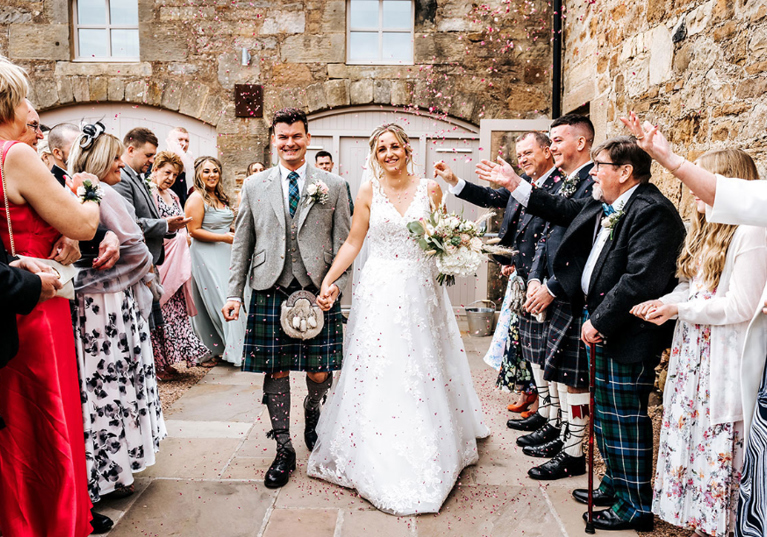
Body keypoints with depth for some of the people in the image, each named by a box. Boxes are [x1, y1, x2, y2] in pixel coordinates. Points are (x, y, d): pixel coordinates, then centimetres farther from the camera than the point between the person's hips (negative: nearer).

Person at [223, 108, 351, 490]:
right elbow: (242, 244, 10)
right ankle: (284, 450, 22)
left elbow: (343, 243, 5)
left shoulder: (333, 186, 7)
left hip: (318, 292, -1)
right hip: (270, 292, 1)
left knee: (320, 373, 2)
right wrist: (234, 293, 4)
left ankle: (312, 420, 37)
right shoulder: (254, 186, 10)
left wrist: (336, 284, -8)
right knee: (275, 372, 6)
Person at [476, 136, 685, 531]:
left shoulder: (653, 211, -19)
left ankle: (636, 506, 21)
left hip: (627, 332, -9)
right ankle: (616, 484, 39)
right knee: (605, 413, 20)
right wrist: (514, 184, 20)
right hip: (600, 325, 9)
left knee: (625, 417, 3)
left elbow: (640, 279, -26)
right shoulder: (603, 205, 10)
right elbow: (563, 210, 23)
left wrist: (600, 321, -21)